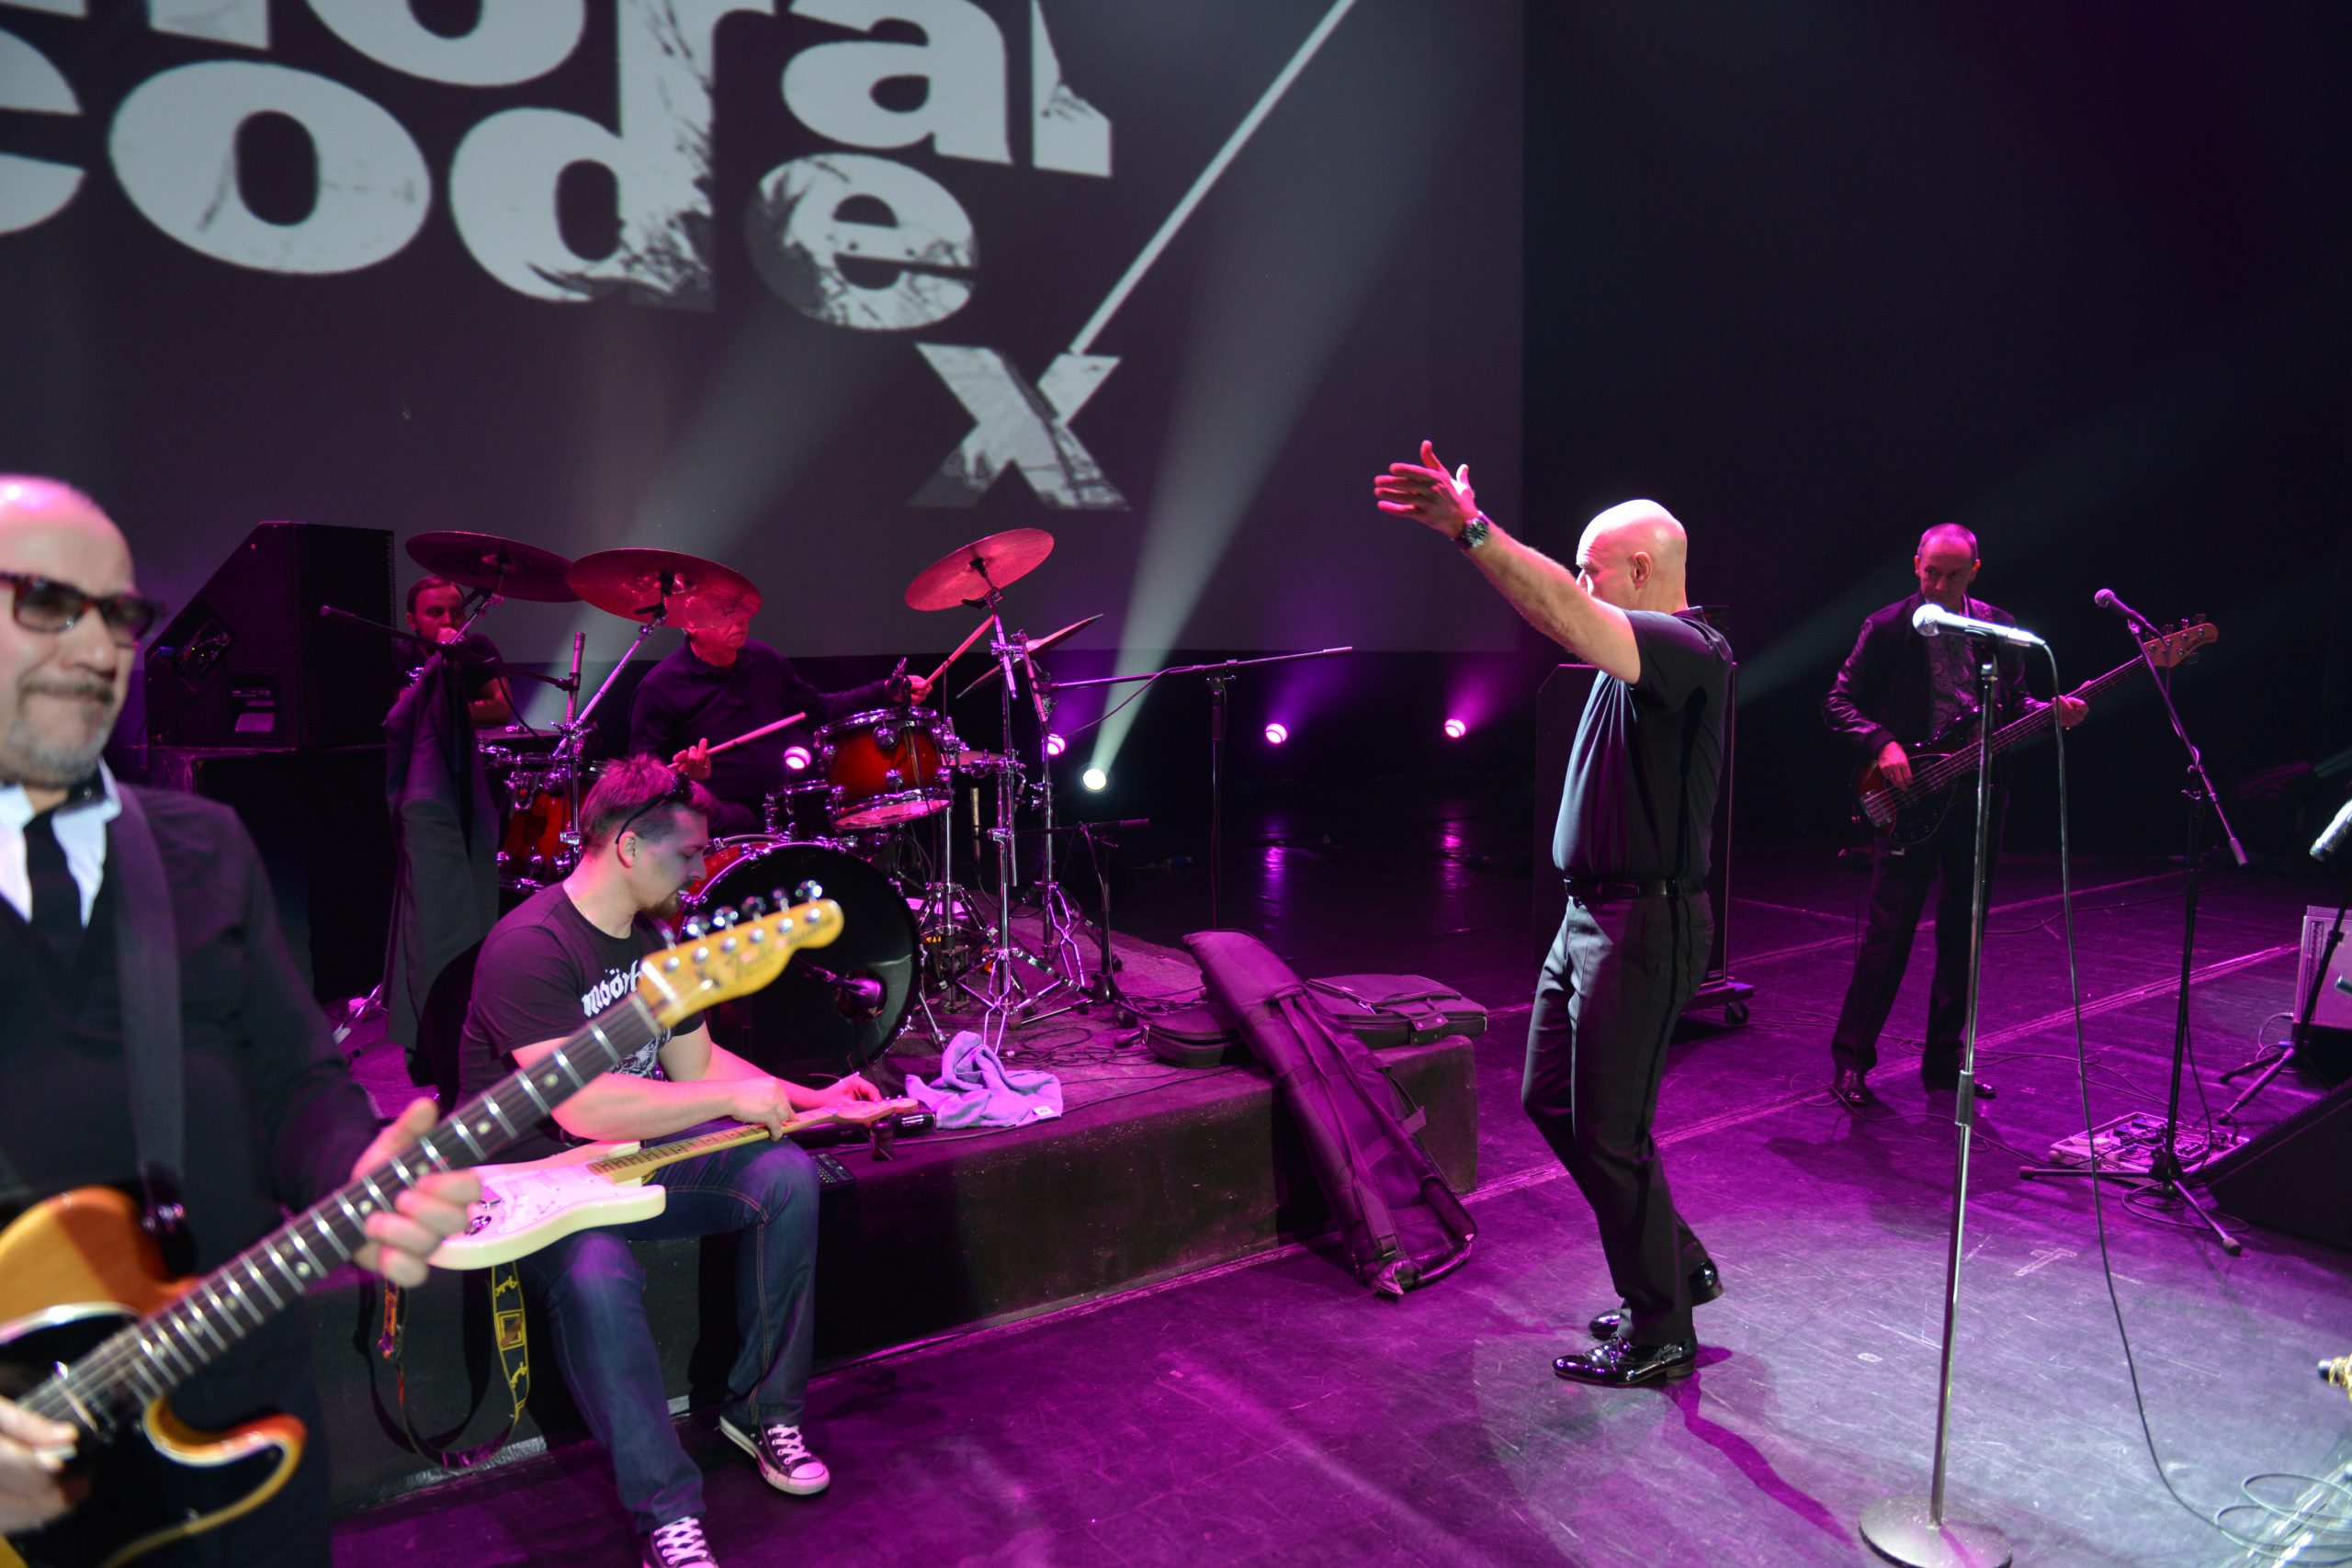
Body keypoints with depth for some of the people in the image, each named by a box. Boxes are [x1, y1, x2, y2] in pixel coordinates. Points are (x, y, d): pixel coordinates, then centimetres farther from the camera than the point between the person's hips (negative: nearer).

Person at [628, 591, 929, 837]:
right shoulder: (659, 687, -7)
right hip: (717, 811, -5)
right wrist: (684, 772, -27)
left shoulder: (764, 660, 10)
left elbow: (818, 708, 22)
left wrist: (888, 692, 10)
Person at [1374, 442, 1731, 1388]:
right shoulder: (1636, 648, 14)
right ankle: (1678, 1265, 33)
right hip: (1592, 915, 10)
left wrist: (1471, 527, -40)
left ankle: (1660, 1335, 19)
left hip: (1644, 926, -10)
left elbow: (1566, 616, -34)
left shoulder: (1689, 650, -19)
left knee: (1609, 1131, -1)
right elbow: (1553, 609, 13)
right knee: (1550, 1100, 17)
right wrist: (1465, 523, 6)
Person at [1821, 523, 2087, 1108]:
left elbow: (2013, 705, 16)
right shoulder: (1888, 628, -3)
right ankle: (1850, 1060, 4)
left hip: (1975, 795, 4)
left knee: (1962, 934, 10)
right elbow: (1838, 702, -3)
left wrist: (2054, 712, -4)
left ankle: (1944, 1059, 22)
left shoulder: (1999, 628, 9)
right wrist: (1881, 744, -17)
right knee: (1889, 932, -5)